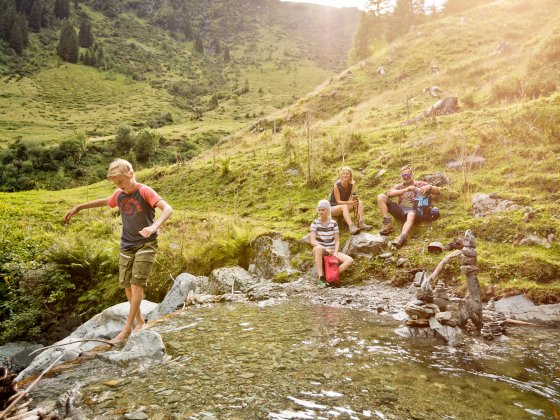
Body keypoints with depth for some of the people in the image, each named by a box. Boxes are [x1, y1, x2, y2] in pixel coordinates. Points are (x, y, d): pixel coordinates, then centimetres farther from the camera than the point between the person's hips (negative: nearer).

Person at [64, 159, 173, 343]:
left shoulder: (145, 191, -14)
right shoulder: (119, 195, 4)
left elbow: (167, 208, -26)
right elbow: (104, 201, 26)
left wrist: (154, 226, -42)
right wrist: (78, 208, 28)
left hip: (145, 244, -6)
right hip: (127, 246, 6)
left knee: (137, 284, -10)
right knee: (126, 285, 5)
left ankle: (127, 327, -2)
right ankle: (139, 321, 19)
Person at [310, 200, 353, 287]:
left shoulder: (334, 223, 2)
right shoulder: (315, 223, -5)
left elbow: (337, 241, 2)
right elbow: (313, 241, -14)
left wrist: (335, 252, -16)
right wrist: (325, 249, -26)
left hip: (332, 251, 3)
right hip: (320, 251, -3)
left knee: (350, 260, -20)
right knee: (318, 248, -40)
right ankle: (321, 277, -35)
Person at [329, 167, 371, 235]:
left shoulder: (352, 184, -6)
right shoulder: (336, 185, -21)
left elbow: (355, 197, -12)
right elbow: (338, 202, -22)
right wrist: (350, 202, -36)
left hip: (345, 204, 6)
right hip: (333, 207, -6)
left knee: (360, 203, -16)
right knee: (345, 206, -37)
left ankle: (360, 223, -32)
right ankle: (351, 226, -53)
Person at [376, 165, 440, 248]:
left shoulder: (420, 184, 22)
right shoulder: (399, 186, 26)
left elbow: (438, 191, 17)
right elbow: (389, 193, 3)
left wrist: (429, 187, -5)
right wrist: (406, 189, -8)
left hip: (413, 209, -3)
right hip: (400, 209, 3)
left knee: (411, 215, -42)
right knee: (381, 197, -15)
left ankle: (402, 237, -67)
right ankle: (388, 223, -24)